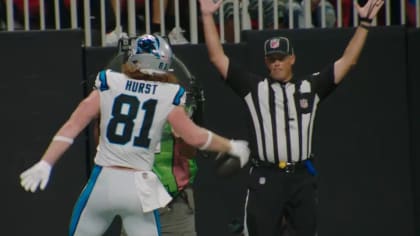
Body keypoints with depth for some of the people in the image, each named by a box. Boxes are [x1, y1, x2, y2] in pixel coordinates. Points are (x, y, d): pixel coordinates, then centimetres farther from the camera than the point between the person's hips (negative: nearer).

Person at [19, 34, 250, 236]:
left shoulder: (108, 85, 0)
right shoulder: (168, 96, -2)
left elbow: (73, 126, -3)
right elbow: (196, 137, 1)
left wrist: (45, 163, -3)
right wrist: (231, 147, 16)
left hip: (103, 181, 0)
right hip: (139, 187, 0)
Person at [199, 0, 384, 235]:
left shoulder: (310, 87, 10)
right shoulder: (255, 88, 6)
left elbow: (347, 60, 8)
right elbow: (218, 57, 3)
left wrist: (365, 23, 2)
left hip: (302, 178, 2)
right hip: (265, 179, -2)